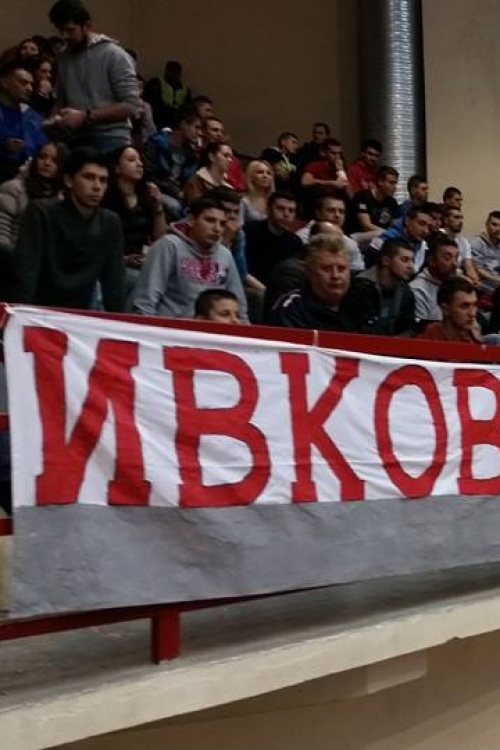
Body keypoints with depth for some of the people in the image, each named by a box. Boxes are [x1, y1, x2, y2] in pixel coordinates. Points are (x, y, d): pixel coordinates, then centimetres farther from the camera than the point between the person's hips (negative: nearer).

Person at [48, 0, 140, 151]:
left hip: (110, 141, -5)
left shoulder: (114, 55, -5)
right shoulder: (63, 59, 13)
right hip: (77, 142, 5)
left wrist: (86, 116, -16)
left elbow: (131, 105, -11)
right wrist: (57, 118, -1)